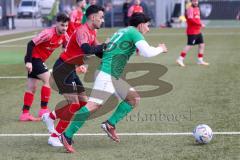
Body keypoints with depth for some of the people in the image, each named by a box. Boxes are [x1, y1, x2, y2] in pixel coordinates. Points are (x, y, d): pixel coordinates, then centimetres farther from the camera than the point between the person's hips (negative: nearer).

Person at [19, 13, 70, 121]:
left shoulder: (64, 35, -3)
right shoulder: (48, 33, -26)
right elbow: (31, 44, -25)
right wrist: (28, 61, -28)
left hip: (39, 59, 8)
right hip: (33, 58, -8)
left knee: (32, 88, 9)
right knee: (47, 79, -16)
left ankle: (25, 114, 13)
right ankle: (44, 110, -10)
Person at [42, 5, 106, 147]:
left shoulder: (92, 32, 8)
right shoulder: (82, 31, -23)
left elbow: (98, 53, 13)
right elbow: (87, 49, -40)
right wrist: (104, 45, -28)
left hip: (70, 70, 10)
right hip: (62, 69, -10)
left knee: (83, 102, 11)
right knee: (74, 104, -13)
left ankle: (51, 117, 26)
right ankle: (54, 137, -2)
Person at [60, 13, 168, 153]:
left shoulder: (123, 31, 21)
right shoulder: (134, 33, -6)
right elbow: (147, 52, -17)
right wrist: (160, 49, 0)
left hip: (113, 76, 10)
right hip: (107, 74, -10)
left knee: (134, 98, 10)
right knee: (94, 105, -17)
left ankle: (110, 125, 5)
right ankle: (67, 136, -17)